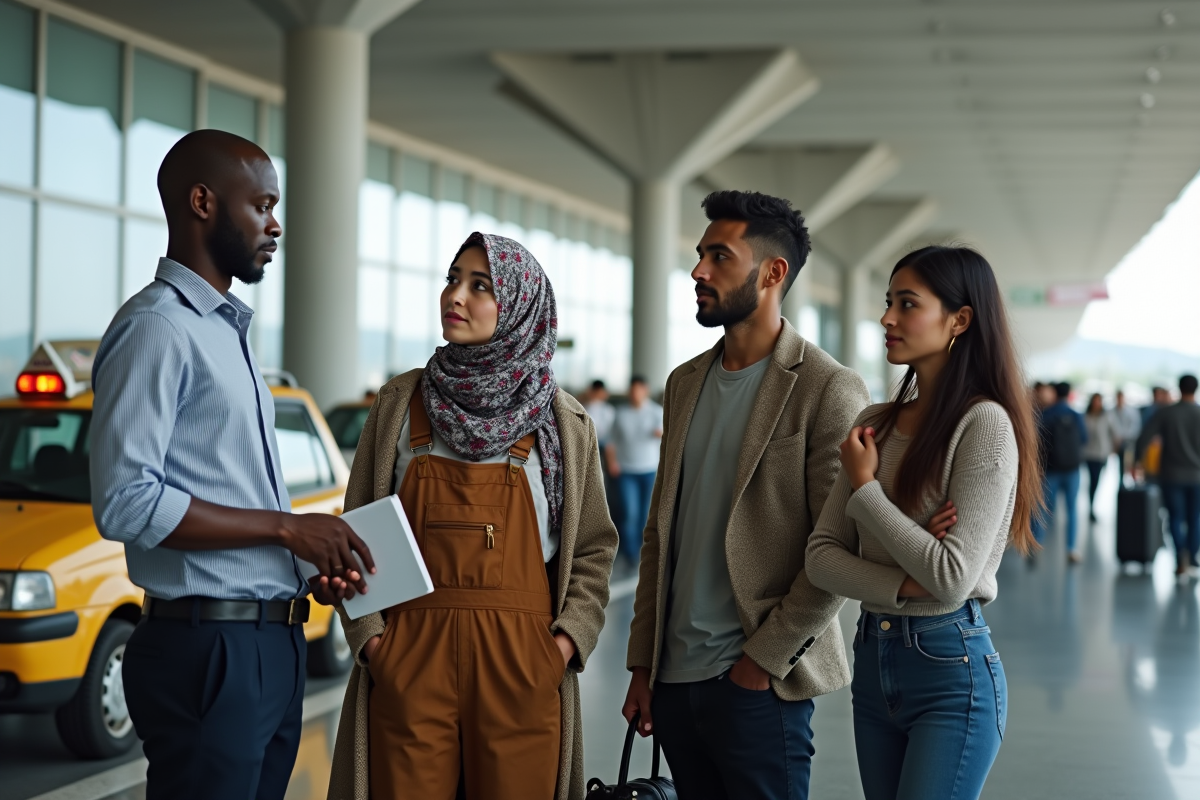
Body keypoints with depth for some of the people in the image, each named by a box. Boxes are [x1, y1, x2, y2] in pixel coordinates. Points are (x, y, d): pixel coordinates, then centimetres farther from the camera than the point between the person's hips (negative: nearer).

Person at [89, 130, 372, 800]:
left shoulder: (228, 331, 20)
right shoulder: (158, 328, -11)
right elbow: (125, 503, -21)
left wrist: (315, 553, 7)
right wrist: (285, 527, -17)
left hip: (273, 644, 9)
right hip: (209, 650, -9)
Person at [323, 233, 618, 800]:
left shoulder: (563, 421, 6)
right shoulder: (399, 403, 8)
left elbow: (593, 547, 8)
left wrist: (569, 636, -6)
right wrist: (367, 632, -3)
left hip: (521, 663, 0)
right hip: (409, 654, 0)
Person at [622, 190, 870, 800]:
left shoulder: (829, 391, -10)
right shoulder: (685, 383, 12)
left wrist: (765, 659, -13)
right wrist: (642, 663, 11)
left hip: (757, 681, -6)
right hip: (673, 675, 6)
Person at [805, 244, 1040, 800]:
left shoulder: (984, 423, -13)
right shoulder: (875, 424, 7)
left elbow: (952, 579, -20)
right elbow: (821, 555, 3)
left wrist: (864, 487, -10)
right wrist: (905, 586, -15)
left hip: (951, 670, -7)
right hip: (872, 660, 7)